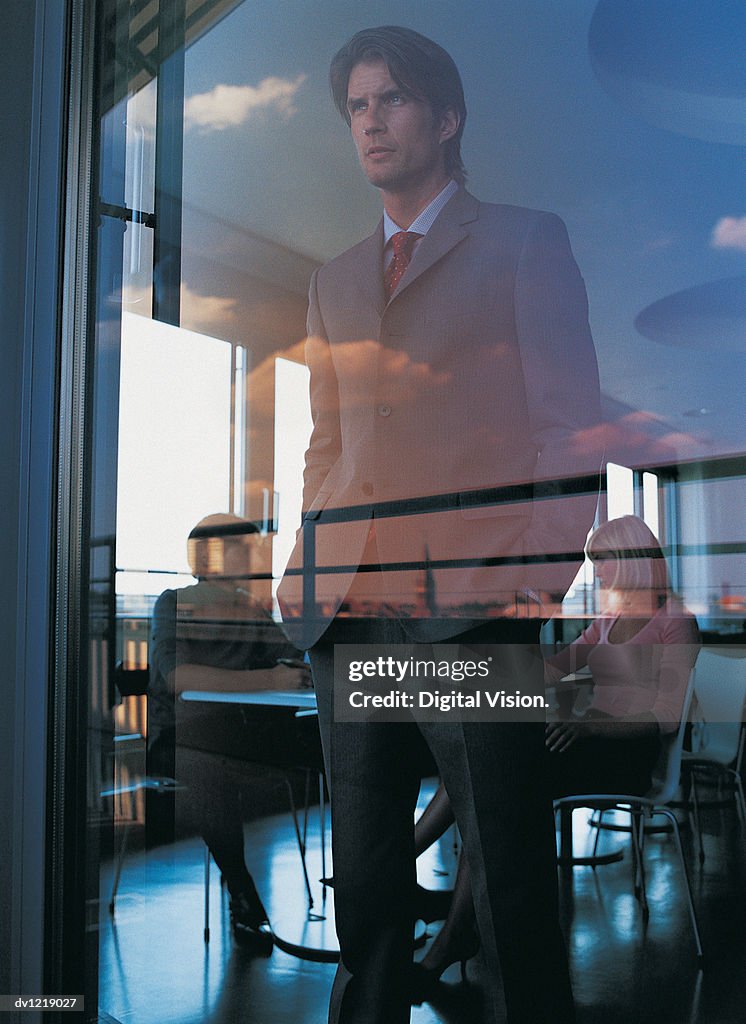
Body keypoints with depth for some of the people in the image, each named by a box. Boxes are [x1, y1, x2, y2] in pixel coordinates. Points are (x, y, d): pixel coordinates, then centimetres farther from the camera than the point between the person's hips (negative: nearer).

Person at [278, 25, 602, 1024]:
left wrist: (546, 594, -10)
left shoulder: (527, 241, 7)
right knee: (364, 874, 13)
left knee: (510, 879, 4)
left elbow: (568, 426, 0)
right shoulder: (335, 279, 21)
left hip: (473, 606, -4)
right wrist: (311, 572, 8)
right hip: (351, 611, 5)